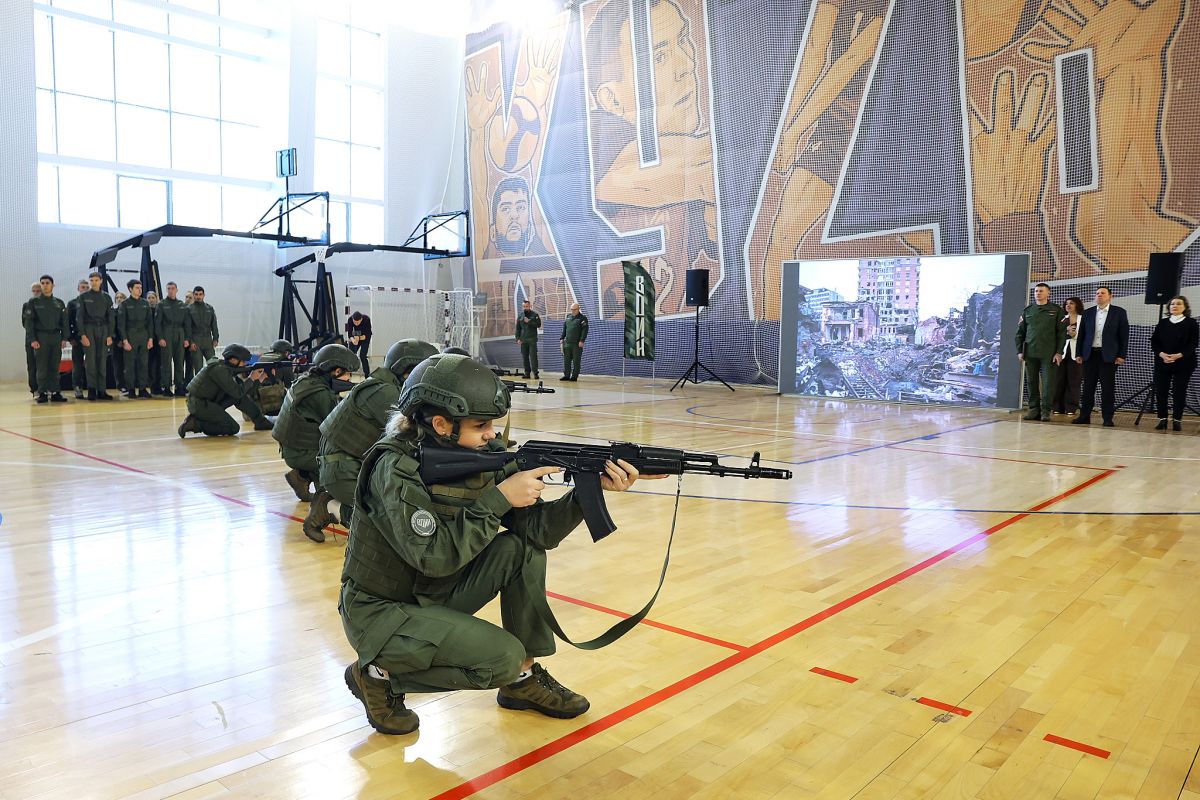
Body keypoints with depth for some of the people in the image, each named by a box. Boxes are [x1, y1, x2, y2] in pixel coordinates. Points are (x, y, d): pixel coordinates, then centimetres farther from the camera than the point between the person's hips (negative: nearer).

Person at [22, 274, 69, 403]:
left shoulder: (59, 303, 12)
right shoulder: (33, 302, 4)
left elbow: (64, 322, 12)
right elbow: (28, 322, 0)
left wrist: (64, 338, 2)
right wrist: (32, 339, -8)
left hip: (56, 337, 2)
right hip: (40, 337, -2)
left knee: (54, 367, 3)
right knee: (42, 367, -3)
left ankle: (55, 392, 5)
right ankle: (42, 393, 0)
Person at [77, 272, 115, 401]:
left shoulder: (106, 297, 10)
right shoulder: (84, 297, 4)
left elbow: (111, 317, 9)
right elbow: (79, 317, 1)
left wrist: (110, 335, 0)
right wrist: (82, 335, -9)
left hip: (103, 330, 2)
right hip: (89, 329, -2)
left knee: (102, 361, 2)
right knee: (90, 360, -6)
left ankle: (101, 390, 5)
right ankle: (91, 390, -4)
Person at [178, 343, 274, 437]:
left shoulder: (225, 367, 7)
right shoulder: (220, 369, -20)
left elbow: (238, 388, 12)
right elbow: (237, 392, -20)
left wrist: (259, 378, 4)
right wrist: (251, 378, -9)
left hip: (207, 401, 9)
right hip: (198, 405, -9)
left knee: (239, 397, 5)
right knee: (233, 429, -9)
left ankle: (260, 421, 14)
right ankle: (194, 424, -9)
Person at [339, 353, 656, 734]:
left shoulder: (481, 458, -6)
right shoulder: (396, 468, -25)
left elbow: (537, 528, -10)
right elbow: (435, 556, -33)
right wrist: (499, 498, -31)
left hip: (438, 595, 7)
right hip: (379, 612, -7)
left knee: (522, 548, -10)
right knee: (503, 656, -21)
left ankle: (525, 679, 3)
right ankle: (379, 674, 0)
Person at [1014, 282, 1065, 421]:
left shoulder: (1056, 311, 3)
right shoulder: (1027, 310, 11)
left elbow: (1062, 332, 0)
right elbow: (1020, 332, 11)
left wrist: (1059, 352, -7)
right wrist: (1019, 351, 4)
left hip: (1048, 353, -3)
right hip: (1030, 352, 3)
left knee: (1048, 382, -4)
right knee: (1031, 382, 5)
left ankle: (1045, 411, 0)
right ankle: (1034, 409, 11)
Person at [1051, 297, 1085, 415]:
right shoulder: (1062, 319, 16)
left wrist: (1074, 334, -16)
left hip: (1075, 353, -3)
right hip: (1062, 352, 3)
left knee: (1073, 381, -1)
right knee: (1059, 380, 1)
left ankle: (1071, 408, 3)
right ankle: (1058, 408, 6)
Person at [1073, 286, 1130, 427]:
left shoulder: (1119, 312, 3)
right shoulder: (1088, 313, 11)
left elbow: (1124, 335, 0)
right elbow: (1081, 335, 12)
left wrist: (1121, 355, -6)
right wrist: (1079, 354, 6)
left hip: (1109, 356, -3)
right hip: (1090, 354, 3)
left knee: (1108, 388, -1)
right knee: (1088, 387, 4)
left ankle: (1108, 418, 4)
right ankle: (1084, 416, 9)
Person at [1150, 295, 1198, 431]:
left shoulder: (1191, 323, 2)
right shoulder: (1162, 323, 10)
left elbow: (1193, 343, -6)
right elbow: (1154, 341, 5)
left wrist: (1179, 355, -19)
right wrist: (1161, 354, -13)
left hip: (1183, 363, -2)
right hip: (1162, 363, 2)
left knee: (1179, 392, -1)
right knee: (1160, 392, -2)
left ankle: (1177, 420, 6)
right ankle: (1162, 419, 4)